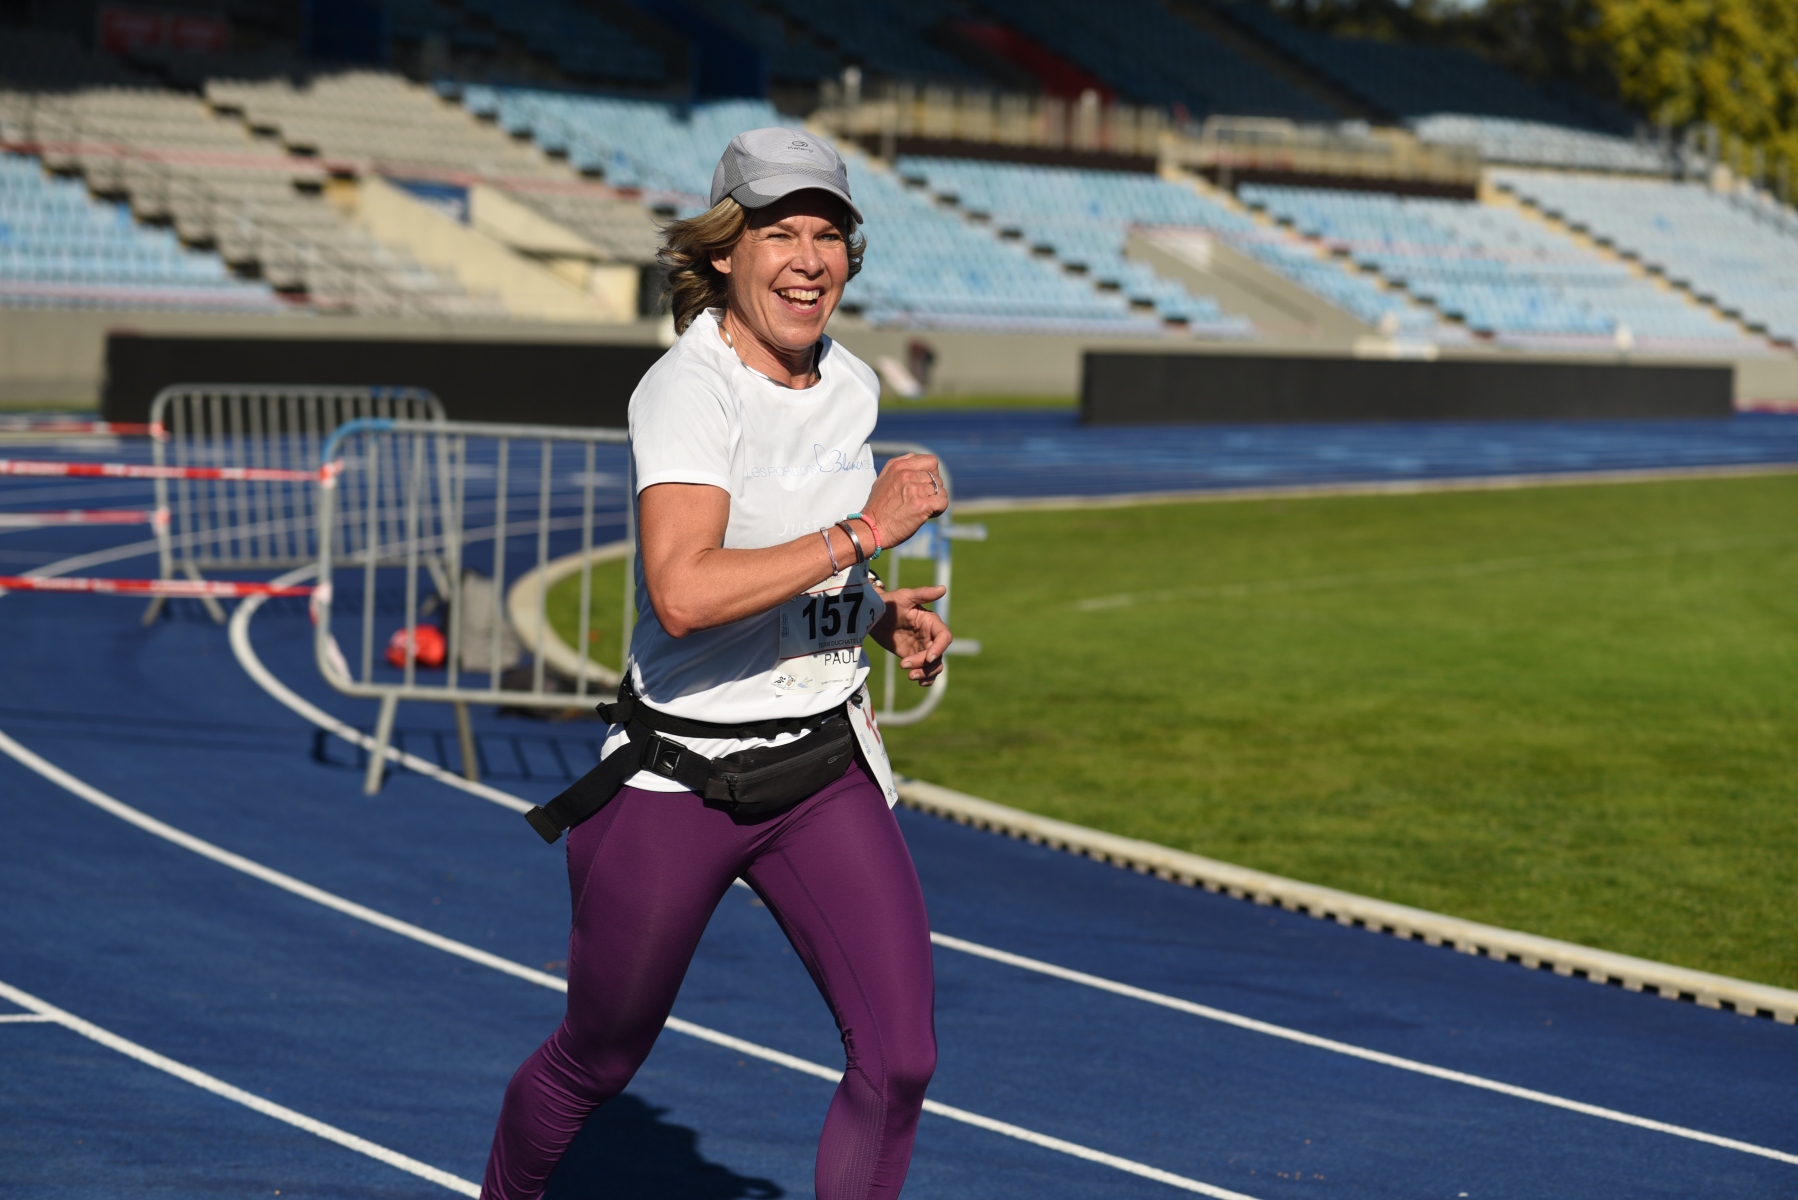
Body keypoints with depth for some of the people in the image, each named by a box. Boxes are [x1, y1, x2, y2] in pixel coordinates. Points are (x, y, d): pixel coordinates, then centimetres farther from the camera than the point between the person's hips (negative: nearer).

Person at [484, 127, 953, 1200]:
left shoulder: (852, 386, 5)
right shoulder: (690, 388, -19)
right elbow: (683, 594, -34)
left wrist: (883, 614, 4)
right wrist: (864, 531, -29)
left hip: (827, 770, 5)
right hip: (680, 779, -5)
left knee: (901, 1055, -10)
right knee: (599, 1060, 14)